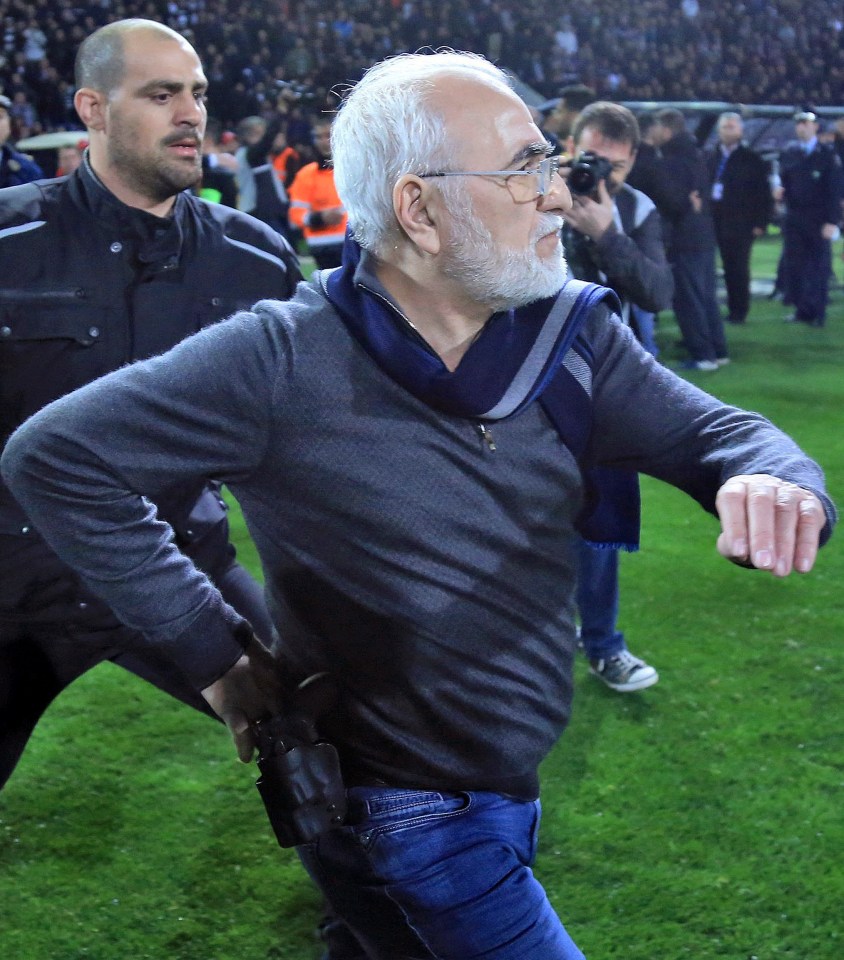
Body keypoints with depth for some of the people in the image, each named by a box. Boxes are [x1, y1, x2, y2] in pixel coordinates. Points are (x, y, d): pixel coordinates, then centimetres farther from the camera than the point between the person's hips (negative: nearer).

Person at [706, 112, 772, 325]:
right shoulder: (710, 156, 12)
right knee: (729, 268, 5)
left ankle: (738, 311, 8)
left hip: (740, 224, -4)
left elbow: (763, 194, -3)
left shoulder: (752, 159, -1)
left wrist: (760, 223, -8)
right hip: (715, 221, 4)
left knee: (737, 269, 0)